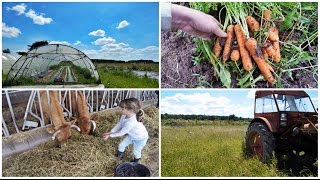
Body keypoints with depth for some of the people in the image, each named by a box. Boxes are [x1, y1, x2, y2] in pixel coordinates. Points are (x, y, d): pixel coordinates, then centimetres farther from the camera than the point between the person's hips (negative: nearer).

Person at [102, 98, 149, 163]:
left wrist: (109, 136, -25)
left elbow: (121, 133, -34)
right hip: (131, 135, 7)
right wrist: (110, 132, -13)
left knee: (136, 152, 16)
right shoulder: (124, 116, -22)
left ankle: (136, 161, 47)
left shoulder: (131, 122, -46)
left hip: (140, 139, -7)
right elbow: (119, 124, -6)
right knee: (121, 145, 16)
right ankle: (120, 153, 47)